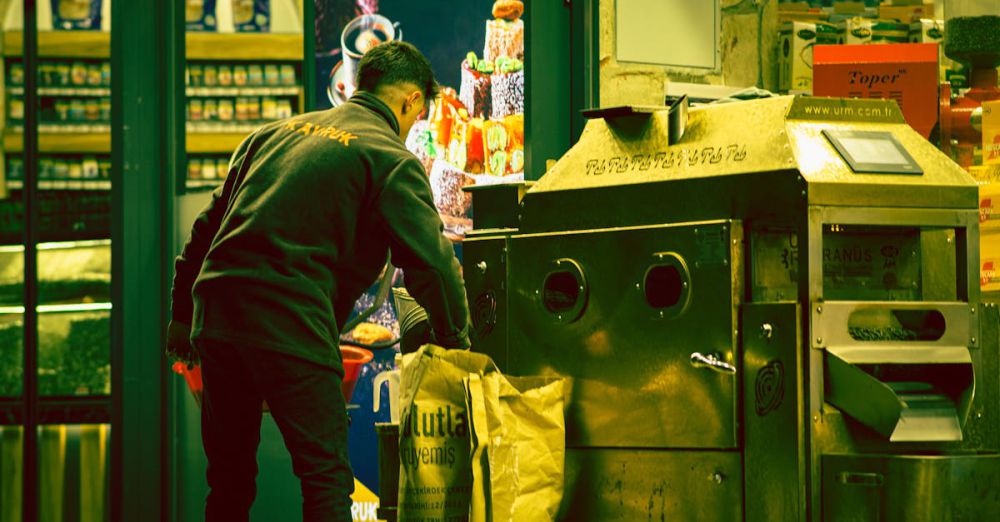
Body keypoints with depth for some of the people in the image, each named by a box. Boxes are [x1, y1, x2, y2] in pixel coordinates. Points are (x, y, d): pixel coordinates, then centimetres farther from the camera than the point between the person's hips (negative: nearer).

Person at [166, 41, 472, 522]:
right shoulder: (392, 160, 1)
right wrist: (454, 337, 11)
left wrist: (183, 313, 28)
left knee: (230, 481, 16)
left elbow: (209, 225, 23)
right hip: (290, 327, -7)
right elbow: (431, 262, -5)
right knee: (326, 480, -2)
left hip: (214, 316, 7)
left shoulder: (275, 133, 22)